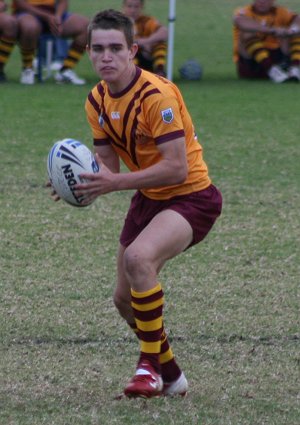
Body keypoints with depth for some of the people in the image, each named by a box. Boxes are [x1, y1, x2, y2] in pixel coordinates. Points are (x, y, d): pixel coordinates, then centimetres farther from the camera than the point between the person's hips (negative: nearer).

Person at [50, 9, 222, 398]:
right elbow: (109, 165, 5)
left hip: (191, 196, -9)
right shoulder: (97, 101, 0)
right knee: (125, 298, 10)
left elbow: (177, 168, -28)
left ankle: (150, 367, -19)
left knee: (138, 257, -33)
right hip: (148, 198, 9)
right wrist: (85, 184, -17)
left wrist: (116, 183, -33)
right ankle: (171, 375, 34)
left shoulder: (157, 95, -24)